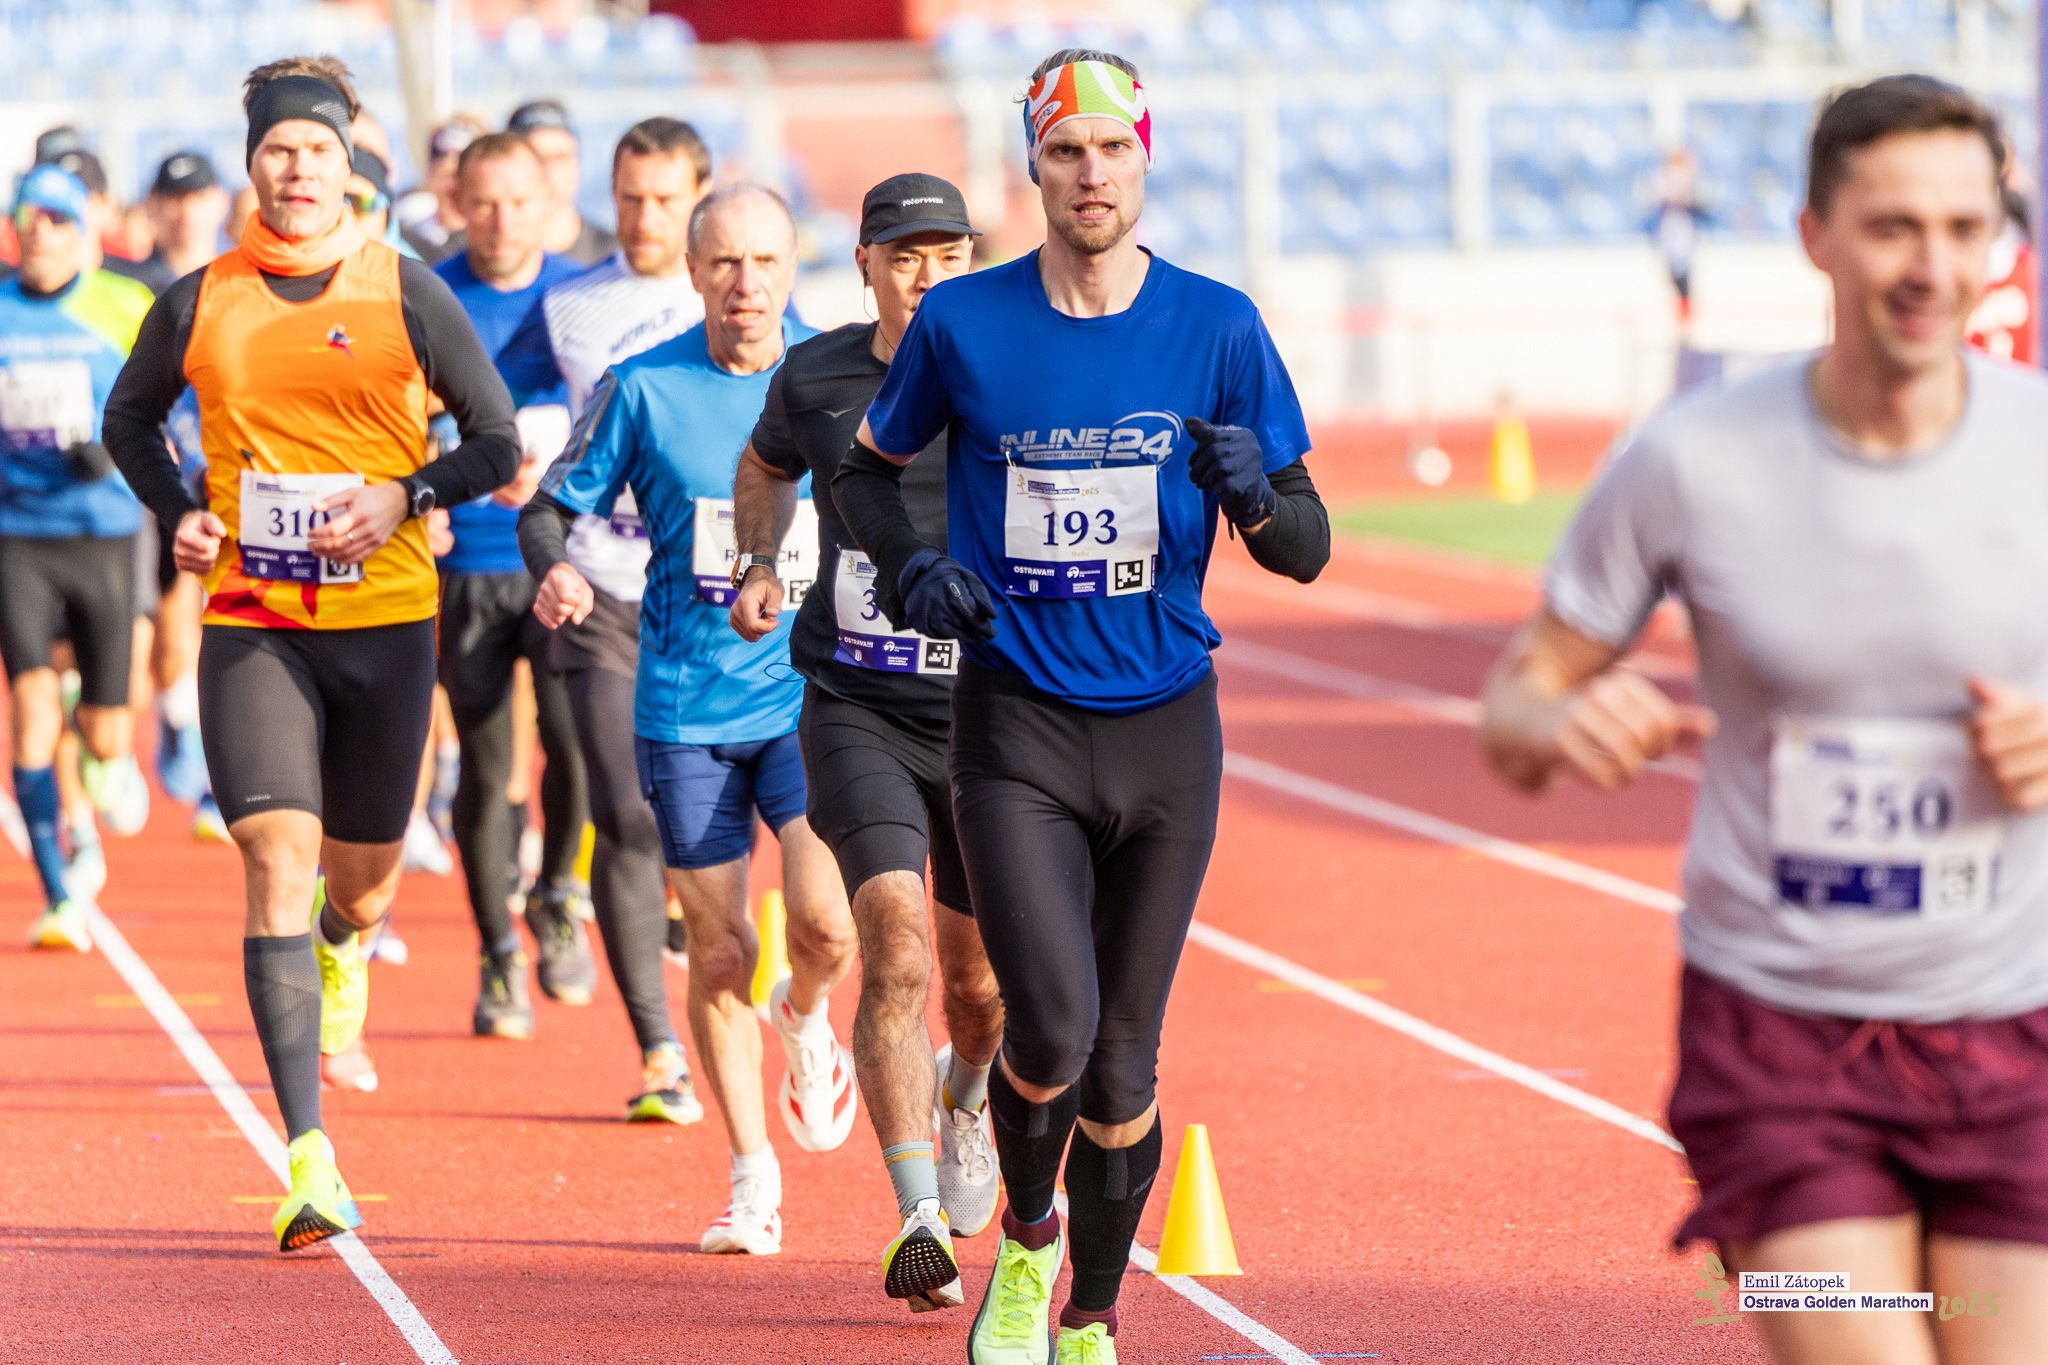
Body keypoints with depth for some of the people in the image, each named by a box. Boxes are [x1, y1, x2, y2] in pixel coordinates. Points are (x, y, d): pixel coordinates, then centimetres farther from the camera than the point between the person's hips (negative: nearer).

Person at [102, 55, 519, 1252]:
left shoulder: (407, 296, 0)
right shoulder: (200, 303, 3)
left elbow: (499, 442, 4)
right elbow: (130, 417, 19)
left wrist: (407, 496, -13)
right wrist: (178, 514, 2)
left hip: (386, 621, 0)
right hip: (250, 624, 0)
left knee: (361, 878, 12)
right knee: (278, 860, -14)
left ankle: (342, 952, 54)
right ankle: (309, 1155, -17)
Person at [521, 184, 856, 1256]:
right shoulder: (642, 389, -2)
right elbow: (553, 505, 4)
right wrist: (552, 568, -17)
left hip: (810, 695, 0)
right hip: (686, 710, 0)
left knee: (826, 924, -16)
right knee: (719, 953, 2)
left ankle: (803, 1019, 22)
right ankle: (752, 1177, 18)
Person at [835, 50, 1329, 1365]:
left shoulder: (1218, 327, -2)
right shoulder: (963, 323, -2)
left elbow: (1307, 552, 0)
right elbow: (868, 466, 16)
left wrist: (1253, 491, -22)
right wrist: (907, 564, -5)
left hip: (1166, 728, 1)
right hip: (1018, 725, -1)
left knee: (1124, 1064, 6)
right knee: (1053, 1031, -15)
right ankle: (1026, 1238, 16)